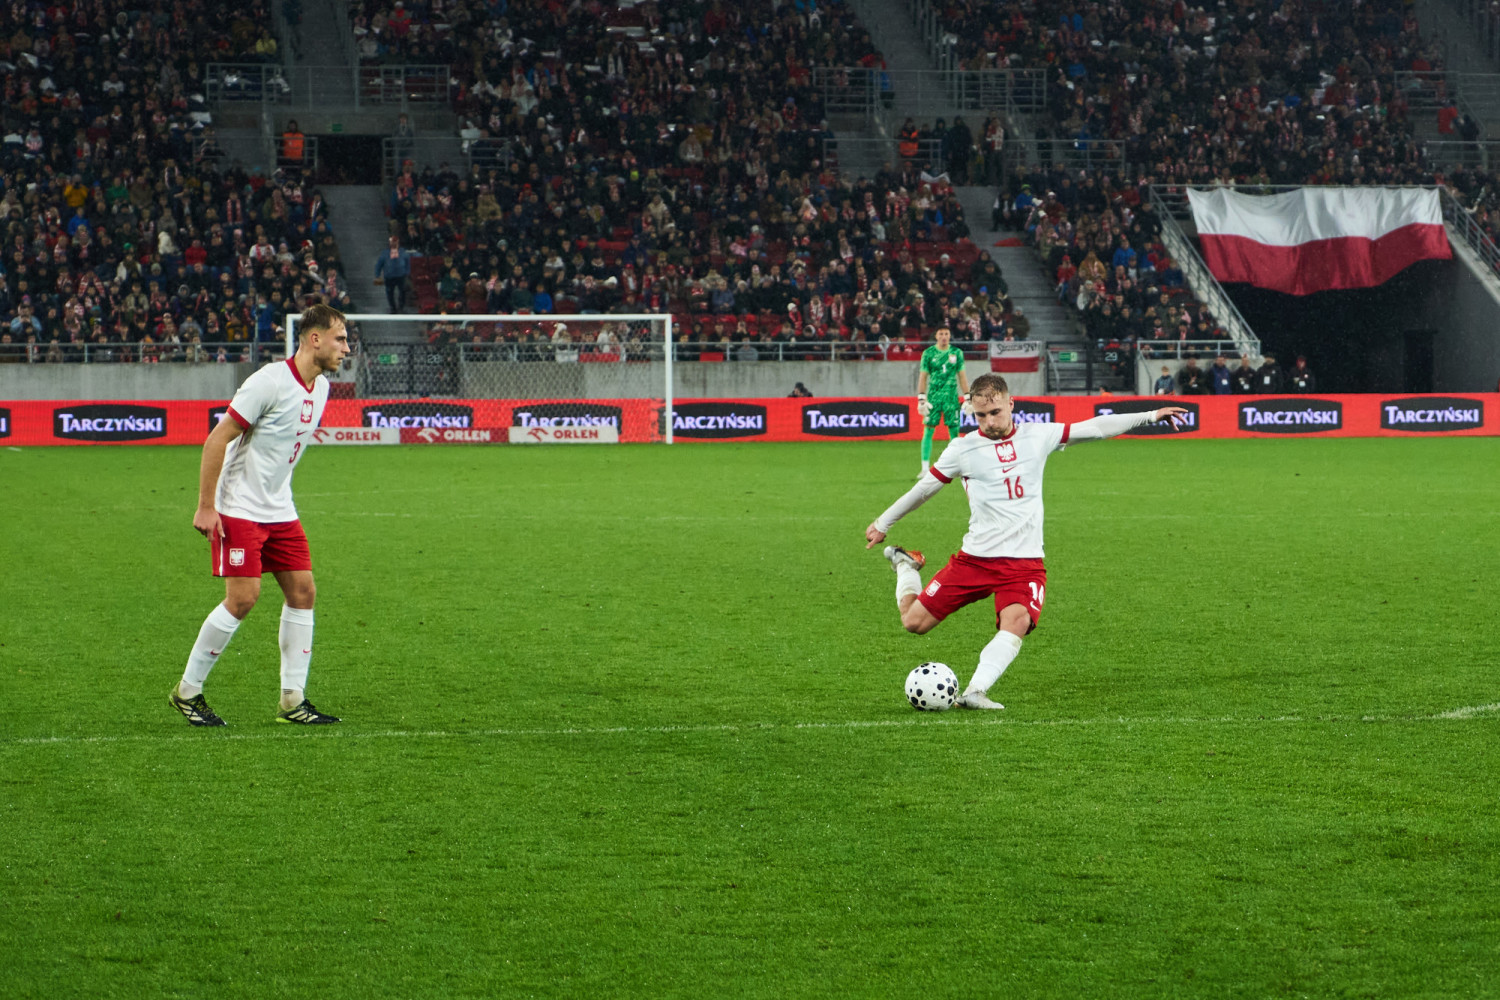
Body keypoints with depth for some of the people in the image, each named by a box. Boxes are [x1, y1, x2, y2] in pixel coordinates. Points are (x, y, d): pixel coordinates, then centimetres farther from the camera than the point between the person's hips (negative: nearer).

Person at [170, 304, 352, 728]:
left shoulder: (320, 387, 7)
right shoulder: (270, 382, -19)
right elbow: (217, 439, -17)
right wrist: (205, 507, -19)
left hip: (279, 512, 8)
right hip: (238, 510, -8)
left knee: (302, 592, 1)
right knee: (243, 597, -12)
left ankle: (293, 700, 6)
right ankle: (187, 691, 2)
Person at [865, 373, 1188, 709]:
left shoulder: (1037, 436, 5)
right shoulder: (964, 448, 1)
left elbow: (1094, 428, 9)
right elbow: (924, 488, 11)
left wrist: (1151, 416, 8)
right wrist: (883, 523, 19)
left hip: (1024, 561, 0)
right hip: (975, 557, 0)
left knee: (1017, 621, -30)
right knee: (914, 622, 0)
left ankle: (975, 691, -37)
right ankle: (906, 566, 30)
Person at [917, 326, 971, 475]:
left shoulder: (956, 353, 8)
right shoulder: (928, 353, 2)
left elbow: (962, 376, 11)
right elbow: (923, 376, 3)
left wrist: (967, 398, 6)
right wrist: (921, 399, -4)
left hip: (952, 397, 1)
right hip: (933, 396, -1)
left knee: (954, 431, 0)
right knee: (928, 430, -6)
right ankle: (925, 467, -4)